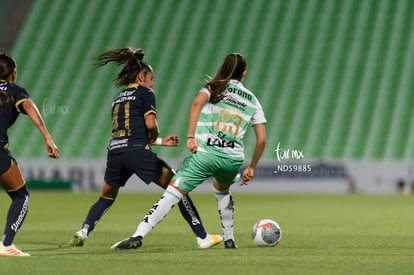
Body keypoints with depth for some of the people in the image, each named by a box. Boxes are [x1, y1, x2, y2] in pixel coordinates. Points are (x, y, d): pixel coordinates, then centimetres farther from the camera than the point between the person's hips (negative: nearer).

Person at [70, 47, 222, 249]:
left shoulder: (118, 98, 24)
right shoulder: (145, 93, 5)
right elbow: (150, 124, -9)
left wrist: (160, 141, 28)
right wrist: (155, 137, 14)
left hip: (115, 151, 6)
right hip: (137, 152, -6)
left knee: (106, 198, 25)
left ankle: (84, 230, 2)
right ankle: (202, 237, -1)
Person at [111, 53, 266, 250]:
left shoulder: (215, 88, 11)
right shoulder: (252, 100, 18)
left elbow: (197, 102, -12)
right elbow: (262, 140, 15)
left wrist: (191, 136, -17)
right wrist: (252, 168, 26)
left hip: (205, 153, -3)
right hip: (234, 158, 3)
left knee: (173, 192, -9)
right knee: (221, 189, 35)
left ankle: (138, 236, -20)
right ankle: (229, 239, 34)